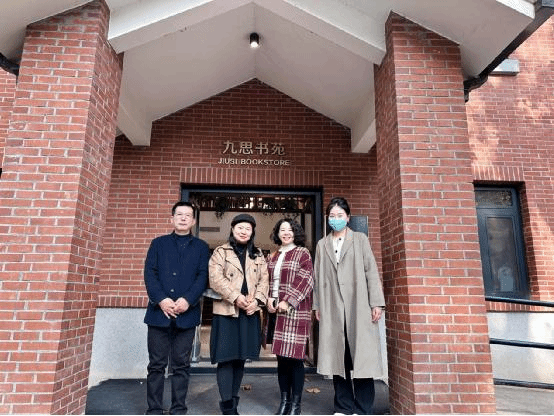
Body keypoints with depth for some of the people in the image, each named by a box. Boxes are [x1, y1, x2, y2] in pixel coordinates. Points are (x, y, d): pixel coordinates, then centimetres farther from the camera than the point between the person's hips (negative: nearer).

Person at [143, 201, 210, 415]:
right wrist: (161, 300, -13)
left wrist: (187, 300, -14)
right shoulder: (158, 243, 11)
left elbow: (203, 277, 0)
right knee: (156, 364, 6)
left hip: (187, 313, 0)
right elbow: (149, 273, 1)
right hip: (159, 311, 1)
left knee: (181, 365, 7)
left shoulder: (201, 247, 10)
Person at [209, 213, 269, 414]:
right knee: (226, 358, -5)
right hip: (226, 312, -4)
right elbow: (215, 278, -10)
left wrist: (257, 300, -9)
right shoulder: (221, 252, 1)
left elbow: (264, 280, 7)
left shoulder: (258, 255, 14)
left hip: (249, 313, 4)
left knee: (240, 358, 11)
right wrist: (236, 297, -18)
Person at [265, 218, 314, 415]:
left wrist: (288, 302, -15)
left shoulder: (302, 253, -1)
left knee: (294, 357, -3)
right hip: (276, 312, 5)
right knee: (281, 357, 11)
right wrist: (269, 299, -1)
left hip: (295, 312, -5)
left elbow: (306, 280, -10)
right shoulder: (273, 256, 15)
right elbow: (267, 281, 17)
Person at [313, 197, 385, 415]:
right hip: (332, 308, 2)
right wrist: (317, 305, 7)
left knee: (361, 356, -1)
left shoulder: (360, 239, 8)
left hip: (358, 306, -2)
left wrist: (376, 302, -4)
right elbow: (318, 277, 12)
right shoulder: (322, 244, 15)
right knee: (337, 358, 5)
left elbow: (371, 271, 2)